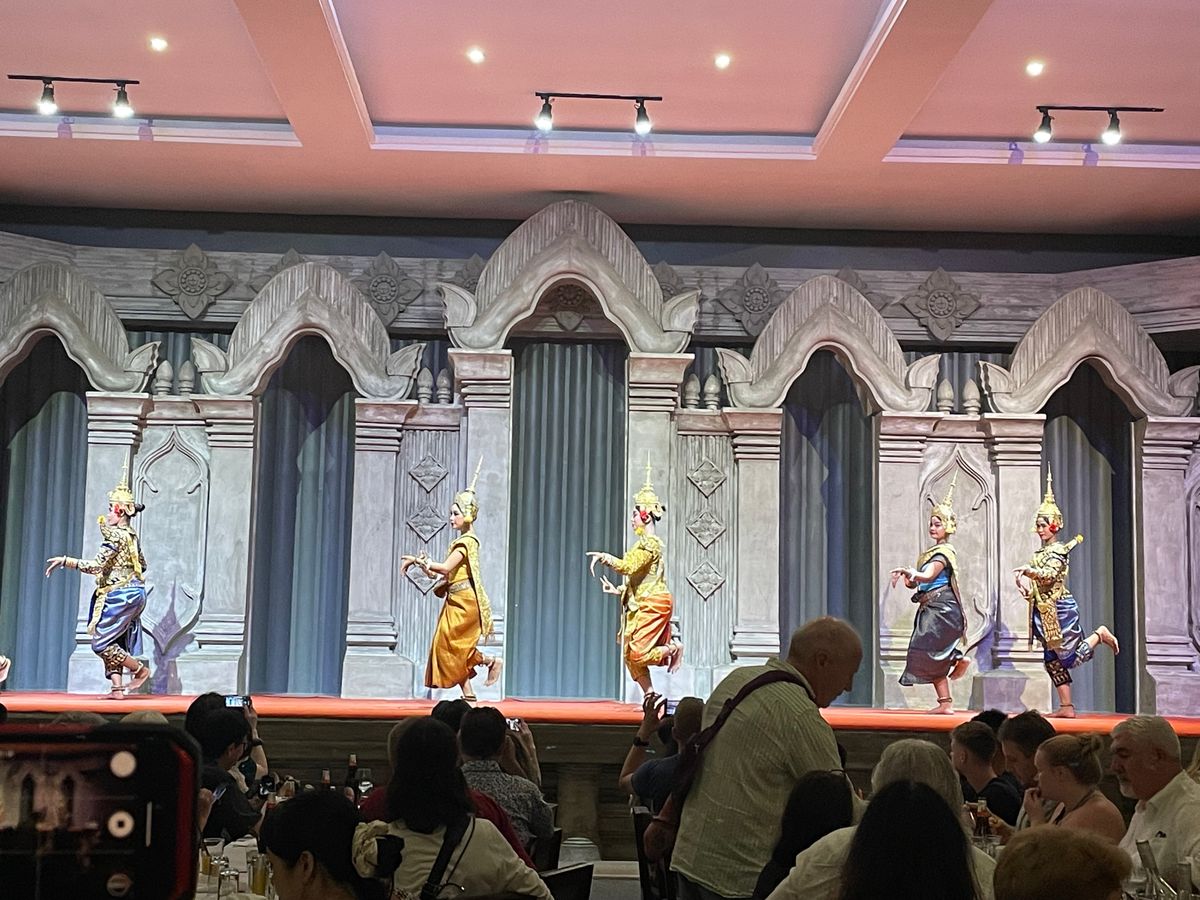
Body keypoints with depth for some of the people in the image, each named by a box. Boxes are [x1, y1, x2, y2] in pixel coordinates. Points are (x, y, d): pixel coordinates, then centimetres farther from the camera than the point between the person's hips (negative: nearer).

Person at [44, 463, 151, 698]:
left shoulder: (115, 535, -15)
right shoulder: (132, 536, 12)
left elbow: (96, 566, -24)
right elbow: (142, 566, 23)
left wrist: (65, 560, -21)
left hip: (119, 596, -9)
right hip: (134, 593, 9)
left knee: (101, 643, -4)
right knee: (114, 642, 11)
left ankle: (141, 669, 1)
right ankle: (117, 688, 5)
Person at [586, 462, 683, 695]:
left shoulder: (649, 543, -13)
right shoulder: (645, 543, 18)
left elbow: (628, 567, -26)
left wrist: (604, 557, -20)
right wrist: (619, 590, 15)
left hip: (653, 605, -10)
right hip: (642, 606, 10)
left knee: (638, 654, -13)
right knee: (630, 655, 7)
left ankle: (673, 648, 7)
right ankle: (650, 695, 11)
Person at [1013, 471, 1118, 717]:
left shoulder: (1058, 551, -9)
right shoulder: (1039, 553, 16)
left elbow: (1049, 575, -25)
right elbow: (1035, 578, 23)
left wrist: (1028, 570, -41)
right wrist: (1023, 580, 2)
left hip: (1060, 609, -8)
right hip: (1043, 612, 8)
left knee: (1069, 657, -7)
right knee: (1053, 660, 6)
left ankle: (1100, 635, 18)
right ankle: (1067, 706, 9)